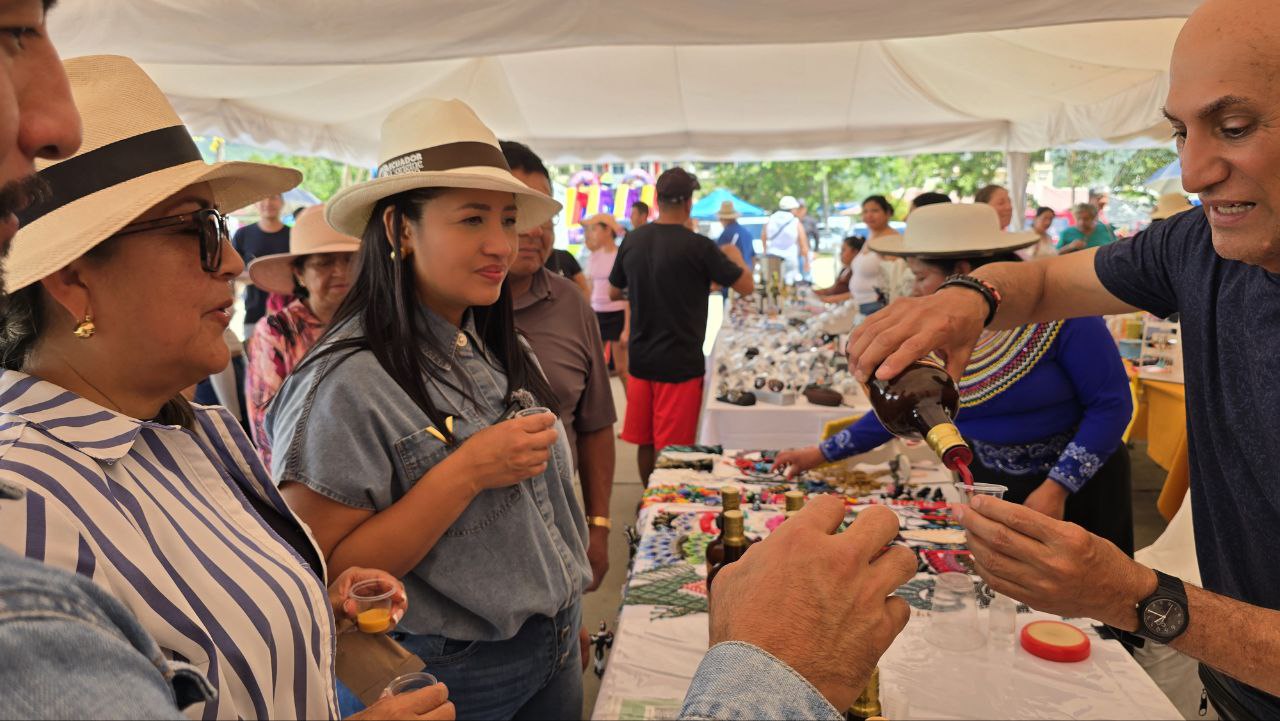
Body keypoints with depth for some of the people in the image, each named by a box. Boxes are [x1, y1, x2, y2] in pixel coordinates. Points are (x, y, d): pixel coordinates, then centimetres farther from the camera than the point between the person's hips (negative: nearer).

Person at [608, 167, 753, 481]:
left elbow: (614, 293, 14)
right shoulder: (698, 246, -15)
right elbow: (746, 286, -7)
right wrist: (733, 257, 12)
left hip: (641, 359, 5)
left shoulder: (632, 241, 1)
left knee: (645, 443, 16)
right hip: (680, 364, -5)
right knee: (672, 449, 3)